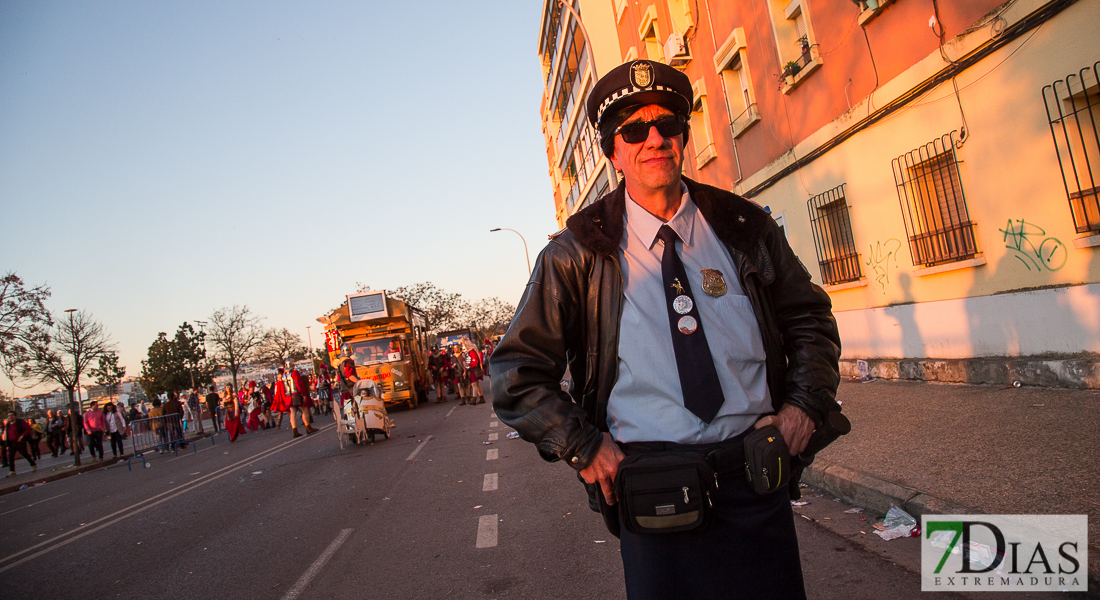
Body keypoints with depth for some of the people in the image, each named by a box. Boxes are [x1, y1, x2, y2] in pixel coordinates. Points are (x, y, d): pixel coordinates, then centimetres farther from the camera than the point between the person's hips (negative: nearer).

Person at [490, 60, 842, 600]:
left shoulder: (743, 227, 5)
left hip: (757, 478, 3)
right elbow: (517, 371, -1)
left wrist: (806, 402, 2)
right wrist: (584, 448, -9)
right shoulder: (580, 252, -4)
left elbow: (809, 316, 17)